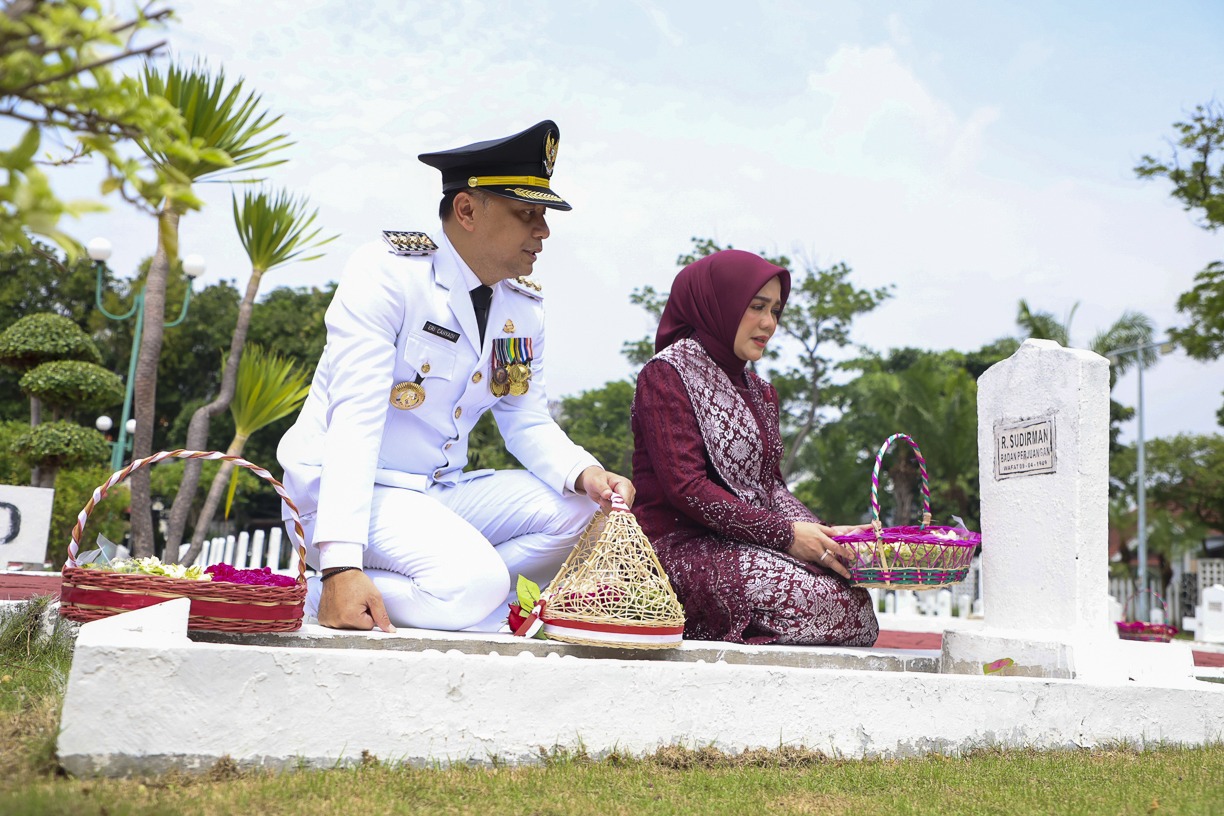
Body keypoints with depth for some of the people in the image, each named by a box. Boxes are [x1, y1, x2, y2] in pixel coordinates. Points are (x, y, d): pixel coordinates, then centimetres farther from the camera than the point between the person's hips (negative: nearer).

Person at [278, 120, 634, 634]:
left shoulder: (525, 307, 5)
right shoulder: (387, 273, -16)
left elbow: (527, 423, 9)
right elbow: (355, 419, -25)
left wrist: (585, 474, -15)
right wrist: (342, 565, -35)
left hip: (441, 492, 7)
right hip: (339, 491, -7)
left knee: (581, 511, -11)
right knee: (473, 585, -32)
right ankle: (318, 598, -12)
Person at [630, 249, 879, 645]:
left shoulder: (760, 392, 22)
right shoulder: (666, 374, -4)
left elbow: (770, 484, 14)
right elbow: (686, 487, -14)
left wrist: (819, 534, -7)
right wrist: (785, 533, -18)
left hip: (751, 543, 7)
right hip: (682, 548, -7)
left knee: (854, 594, -19)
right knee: (816, 598, -27)